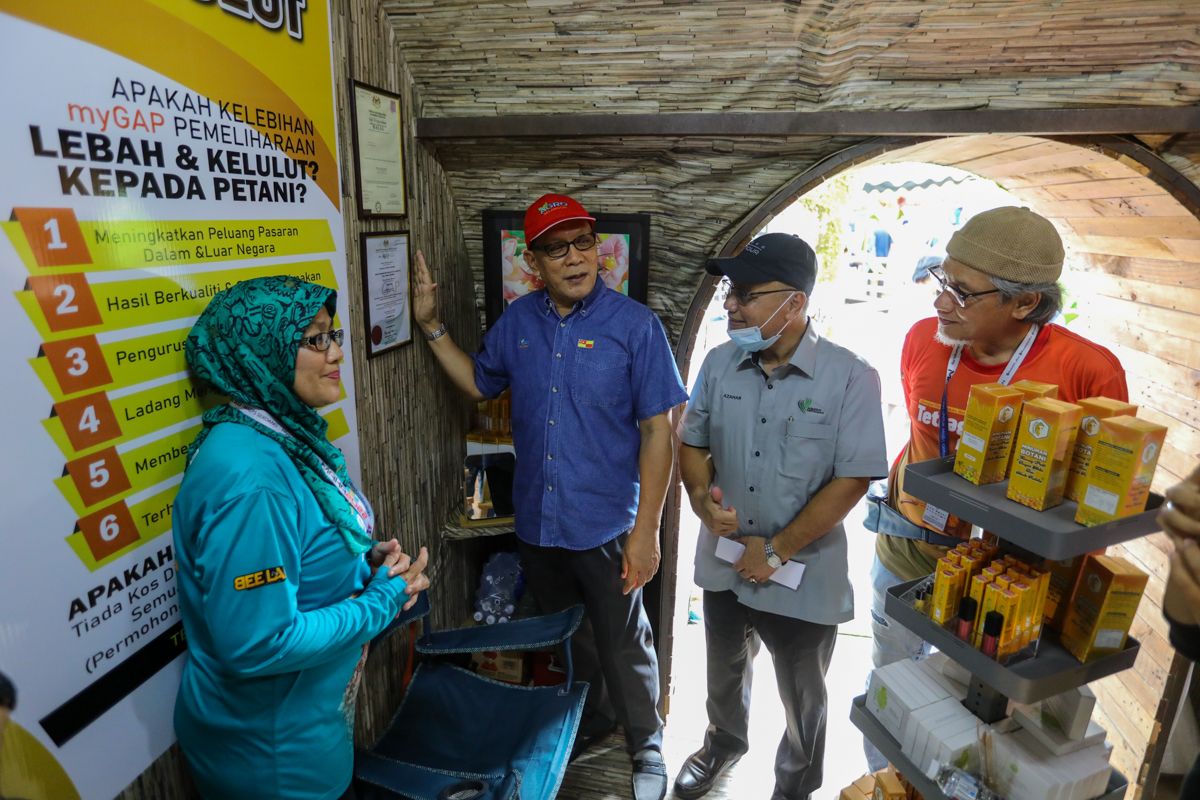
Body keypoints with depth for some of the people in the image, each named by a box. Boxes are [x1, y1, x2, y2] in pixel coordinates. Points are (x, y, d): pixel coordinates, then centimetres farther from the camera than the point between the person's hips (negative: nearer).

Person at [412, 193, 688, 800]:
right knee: (566, 641, 25)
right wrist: (431, 325, 5)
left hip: (606, 527, -4)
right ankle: (590, 721, 53)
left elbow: (657, 430, -13)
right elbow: (478, 382, 16)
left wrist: (646, 529, -15)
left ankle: (646, 749, 42)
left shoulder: (633, 324, -13)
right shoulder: (517, 322, 0)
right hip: (537, 523, 5)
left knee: (624, 648, 15)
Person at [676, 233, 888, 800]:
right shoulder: (719, 363, -5)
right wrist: (701, 496, -15)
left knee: (802, 700, 21)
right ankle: (724, 741, 60)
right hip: (723, 563, 4)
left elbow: (852, 480, -19)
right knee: (725, 673, 29)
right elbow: (691, 441, 4)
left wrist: (778, 550, -17)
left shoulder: (850, 378, -19)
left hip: (804, 578, -3)